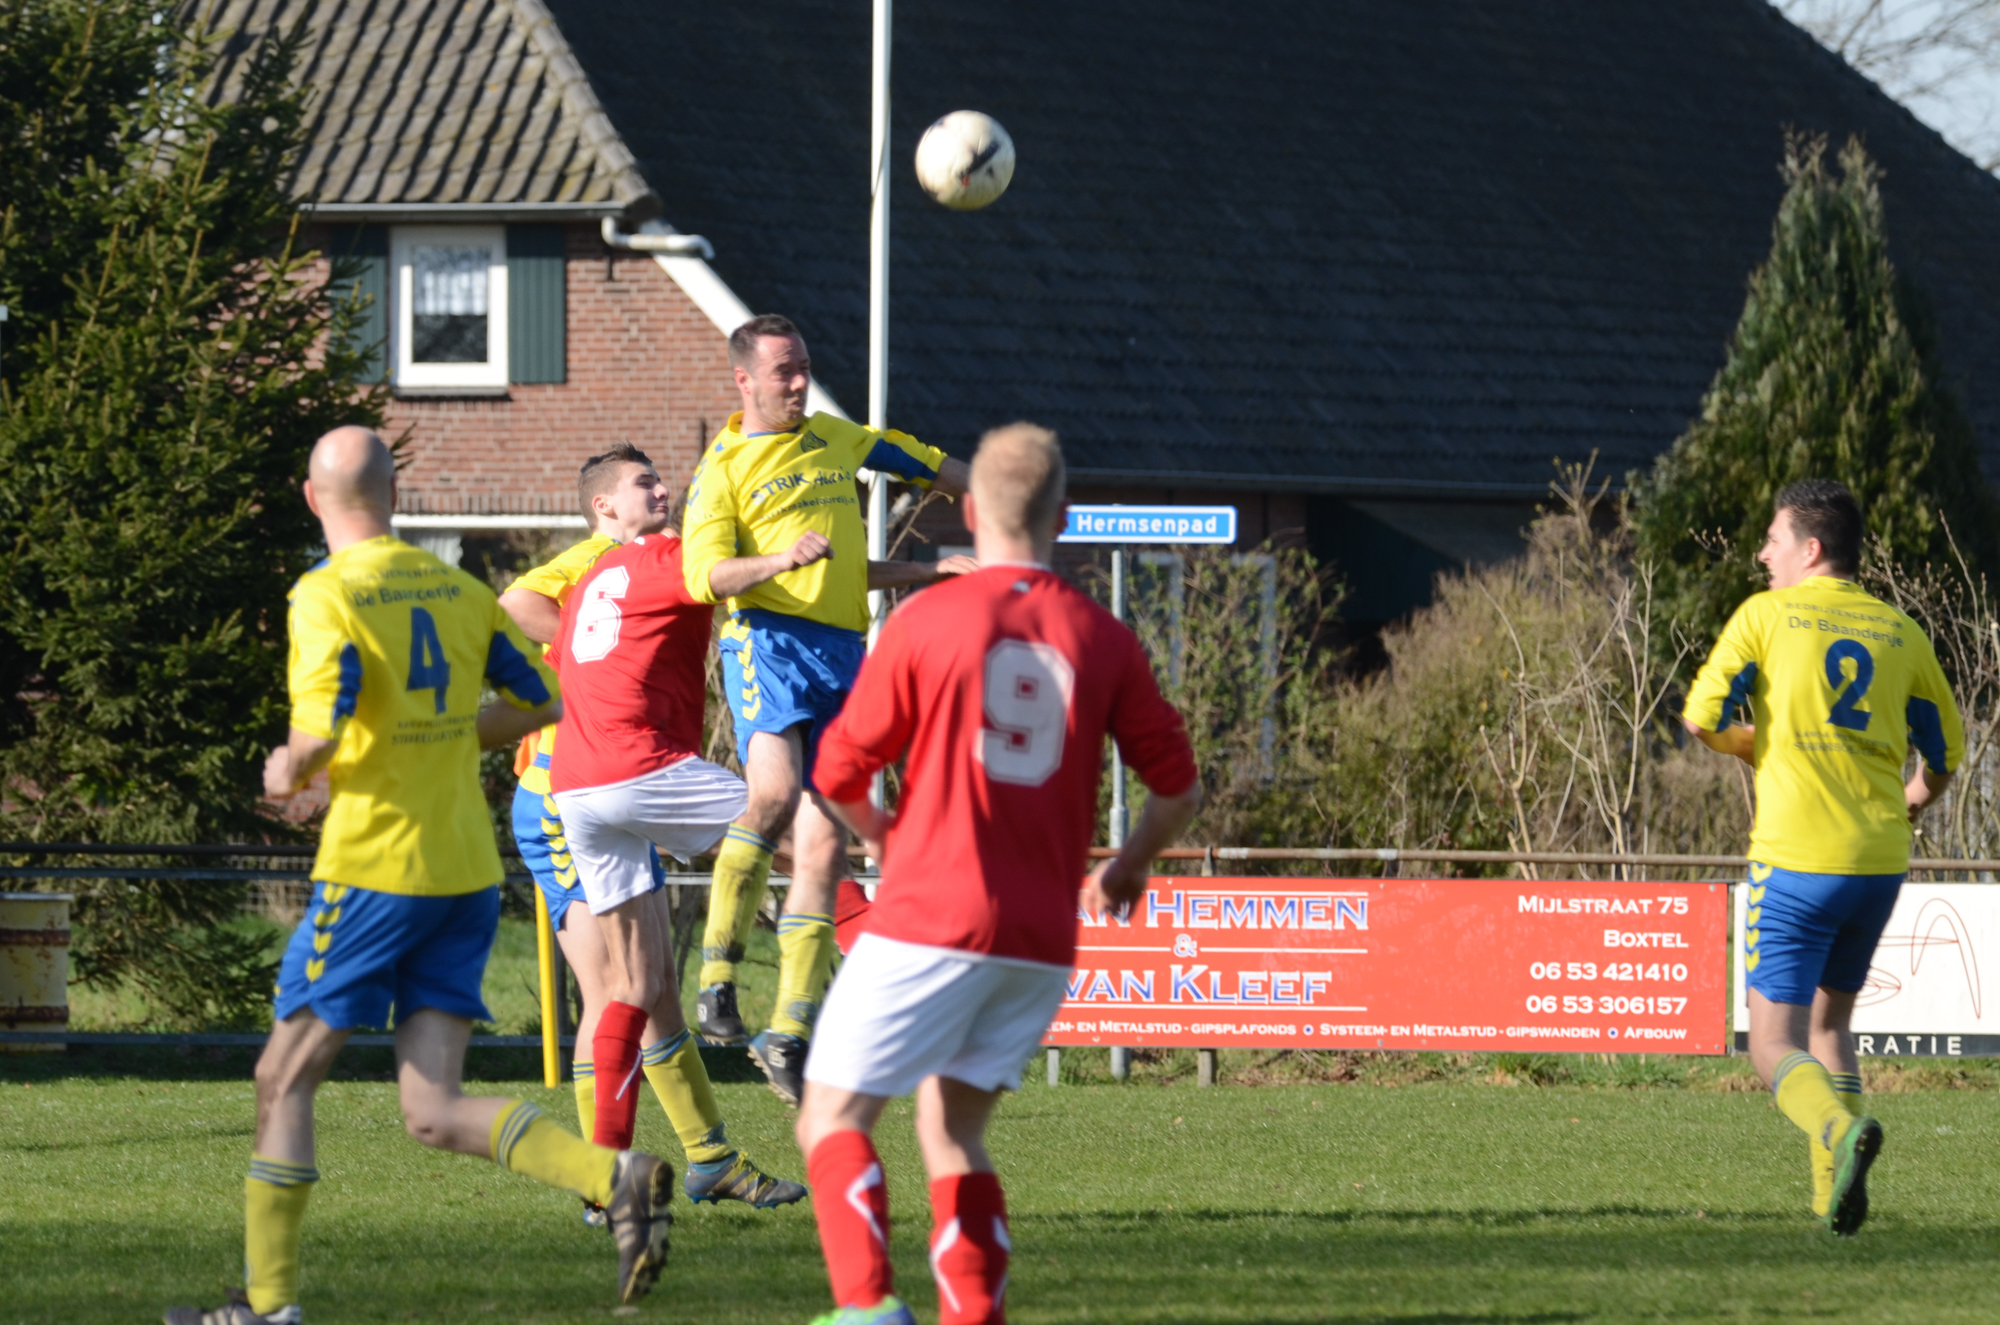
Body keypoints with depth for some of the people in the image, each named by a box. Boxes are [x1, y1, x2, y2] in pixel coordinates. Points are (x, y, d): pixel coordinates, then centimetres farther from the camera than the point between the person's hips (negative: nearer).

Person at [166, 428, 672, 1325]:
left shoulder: (327, 597, -11)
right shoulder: (456, 591, 9)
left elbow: (321, 735, -22)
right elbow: (538, 699, 15)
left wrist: (287, 771, 0)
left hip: (374, 871, -6)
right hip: (468, 874, 6)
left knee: (285, 1081, 7)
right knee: (434, 1114, 4)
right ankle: (614, 1177, -17)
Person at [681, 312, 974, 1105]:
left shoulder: (838, 440, 20)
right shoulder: (722, 468, 4)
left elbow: (924, 464, 37)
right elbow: (704, 575, -9)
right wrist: (781, 561, -24)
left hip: (844, 651, 6)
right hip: (768, 642, -6)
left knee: (824, 846, 2)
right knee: (774, 794, -32)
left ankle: (790, 1034, 6)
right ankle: (717, 974, -20)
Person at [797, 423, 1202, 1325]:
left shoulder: (925, 621, -4)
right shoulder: (1103, 639, 5)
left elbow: (838, 772, 1)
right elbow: (1178, 787, 10)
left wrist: (875, 833, 24)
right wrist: (1127, 869, 30)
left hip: (930, 920, -4)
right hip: (1043, 939, 4)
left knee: (833, 1117, 0)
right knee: (953, 1133, 17)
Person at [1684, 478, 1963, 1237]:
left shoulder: (1767, 615, -1)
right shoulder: (1899, 633, 10)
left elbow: (1702, 715, -8)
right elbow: (1946, 749, 17)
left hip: (1797, 860, -4)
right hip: (1879, 861, 4)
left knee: (1775, 1044, -2)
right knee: (1829, 1023, 22)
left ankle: (1839, 1128, -33)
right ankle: (1834, 1197, 11)